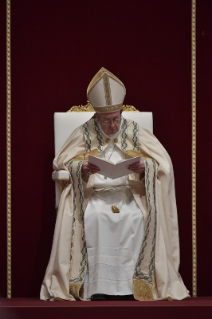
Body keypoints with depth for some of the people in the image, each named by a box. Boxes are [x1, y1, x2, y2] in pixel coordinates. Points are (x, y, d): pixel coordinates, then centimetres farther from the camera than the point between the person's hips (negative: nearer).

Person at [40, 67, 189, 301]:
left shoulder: (135, 133, 10)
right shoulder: (85, 134, 9)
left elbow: (163, 162, 5)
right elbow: (61, 162, 4)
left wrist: (144, 167, -17)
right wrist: (82, 168, -17)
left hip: (129, 193, 1)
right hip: (94, 194, 0)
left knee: (136, 216, -33)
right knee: (94, 216, -34)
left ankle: (129, 285, -27)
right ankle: (98, 287, -31)